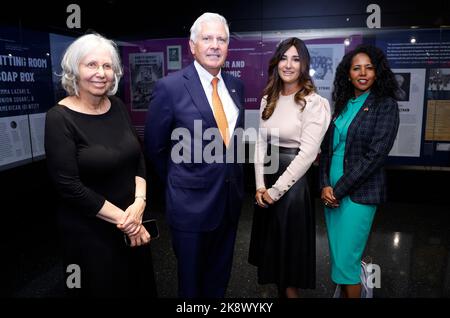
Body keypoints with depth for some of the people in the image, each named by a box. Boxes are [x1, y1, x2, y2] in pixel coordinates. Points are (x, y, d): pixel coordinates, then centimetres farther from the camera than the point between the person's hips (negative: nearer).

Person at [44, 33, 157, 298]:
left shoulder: (117, 107, 0)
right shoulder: (60, 118, -17)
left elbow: (138, 158, 4)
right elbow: (70, 187, -19)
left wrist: (139, 204, -11)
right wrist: (121, 218, -16)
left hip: (133, 223, 6)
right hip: (90, 230, -5)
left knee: (140, 285, 22)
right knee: (102, 288, 15)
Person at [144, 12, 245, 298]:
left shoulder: (236, 85, 4)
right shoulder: (170, 87, -13)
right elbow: (155, 147, -4)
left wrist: (233, 178, 10)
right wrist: (177, 183, 4)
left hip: (231, 196, 5)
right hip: (192, 201, -4)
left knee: (220, 276, 23)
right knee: (192, 279, 17)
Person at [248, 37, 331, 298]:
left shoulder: (314, 103, -12)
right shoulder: (268, 100, 7)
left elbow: (307, 154, -18)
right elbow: (261, 144, 5)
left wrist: (277, 189, -16)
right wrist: (260, 185, -4)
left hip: (294, 182, -6)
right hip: (267, 182, 6)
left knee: (290, 244, 9)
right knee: (270, 241, 18)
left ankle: (291, 291, 32)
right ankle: (279, 290, 39)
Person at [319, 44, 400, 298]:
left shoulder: (386, 105, -6)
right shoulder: (342, 105, 11)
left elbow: (375, 155, -14)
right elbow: (327, 147, 10)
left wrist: (339, 190, -13)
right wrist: (325, 185, -4)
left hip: (359, 193, -5)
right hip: (332, 190, 5)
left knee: (346, 260, 0)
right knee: (337, 256, 13)